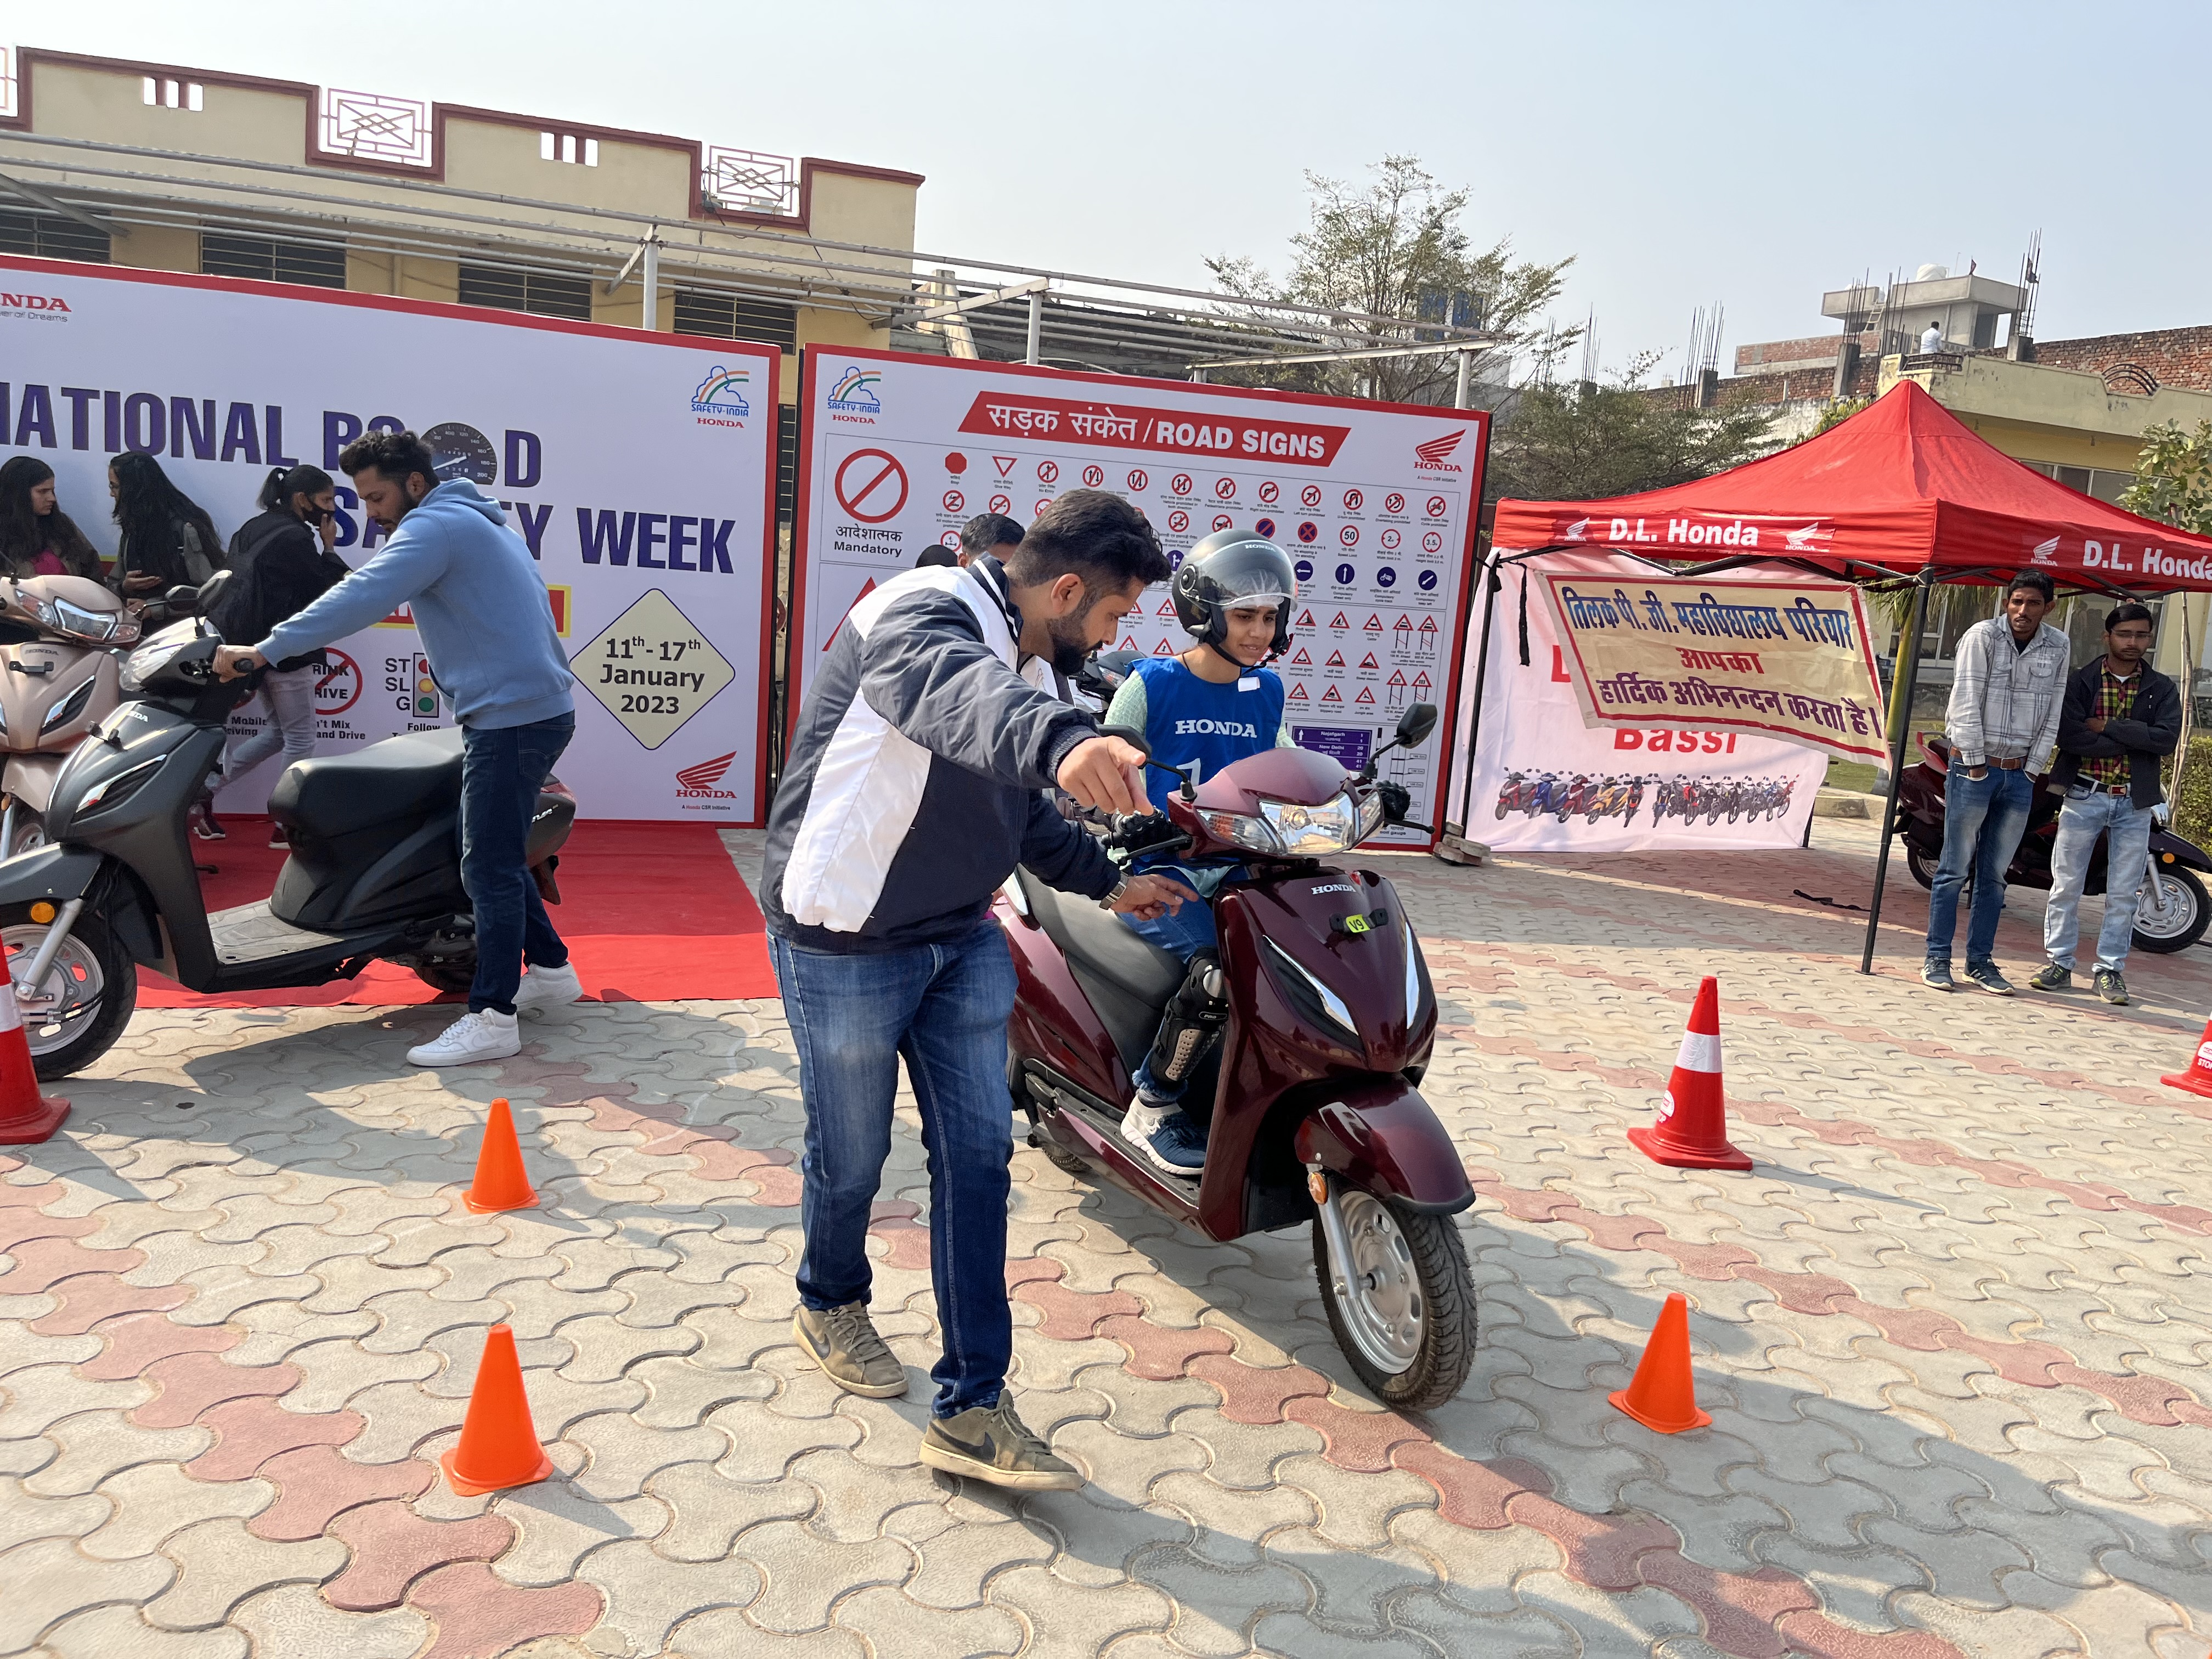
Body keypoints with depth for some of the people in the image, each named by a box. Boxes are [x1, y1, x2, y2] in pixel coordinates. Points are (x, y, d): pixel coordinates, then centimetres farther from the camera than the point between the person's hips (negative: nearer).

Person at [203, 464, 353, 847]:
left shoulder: (254, 529, 11)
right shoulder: (295, 537, -18)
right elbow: (331, 589, -14)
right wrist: (328, 547, -4)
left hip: (248, 642, 9)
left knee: (279, 729, 20)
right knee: (301, 739, 3)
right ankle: (289, 825, 9)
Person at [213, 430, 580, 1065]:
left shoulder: (435, 525, -11)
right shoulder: (472, 521, 21)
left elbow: (361, 598, -22)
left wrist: (265, 650, -22)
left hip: (511, 716, -10)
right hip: (535, 707, 10)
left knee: (488, 866, -8)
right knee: (500, 856, 19)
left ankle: (492, 1019, -6)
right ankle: (550, 968, 29)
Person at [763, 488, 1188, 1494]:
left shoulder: (1027, 662, 7)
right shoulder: (924, 617, -22)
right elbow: (956, 694, -48)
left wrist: (1104, 880, 25)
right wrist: (1062, 739, -69)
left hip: (962, 941, 8)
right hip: (847, 947, -7)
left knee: (977, 1154, 3)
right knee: (851, 1157, 10)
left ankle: (970, 1409, 11)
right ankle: (830, 1304, 42)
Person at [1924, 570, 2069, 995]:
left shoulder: (2058, 647, 5)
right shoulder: (1982, 636, -8)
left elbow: (2052, 715, 7)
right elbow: (1966, 705, -11)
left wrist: (2033, 769, 1)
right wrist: (1976, 766, -12)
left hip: (2020, 774, 4)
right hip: (1974, 766, -4)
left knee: (1995, 875, 9)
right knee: (1955, 869, -1)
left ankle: (1980, 960, 17)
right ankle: (1937, 958, 5)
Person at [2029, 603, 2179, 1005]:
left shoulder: (2162, 690, 6)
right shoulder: (2080, 682, 0)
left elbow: (2166, 739, -10)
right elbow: (2068, 735, -15)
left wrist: (2107, 726, -14)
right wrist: (2132, 740, -14)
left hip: (2134, 803, 1)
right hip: (2084, 796, -1)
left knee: (2124, 893, 5)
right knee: (2066, 885, 2)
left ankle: (2110, 969, 14)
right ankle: (2059, 963, 12)